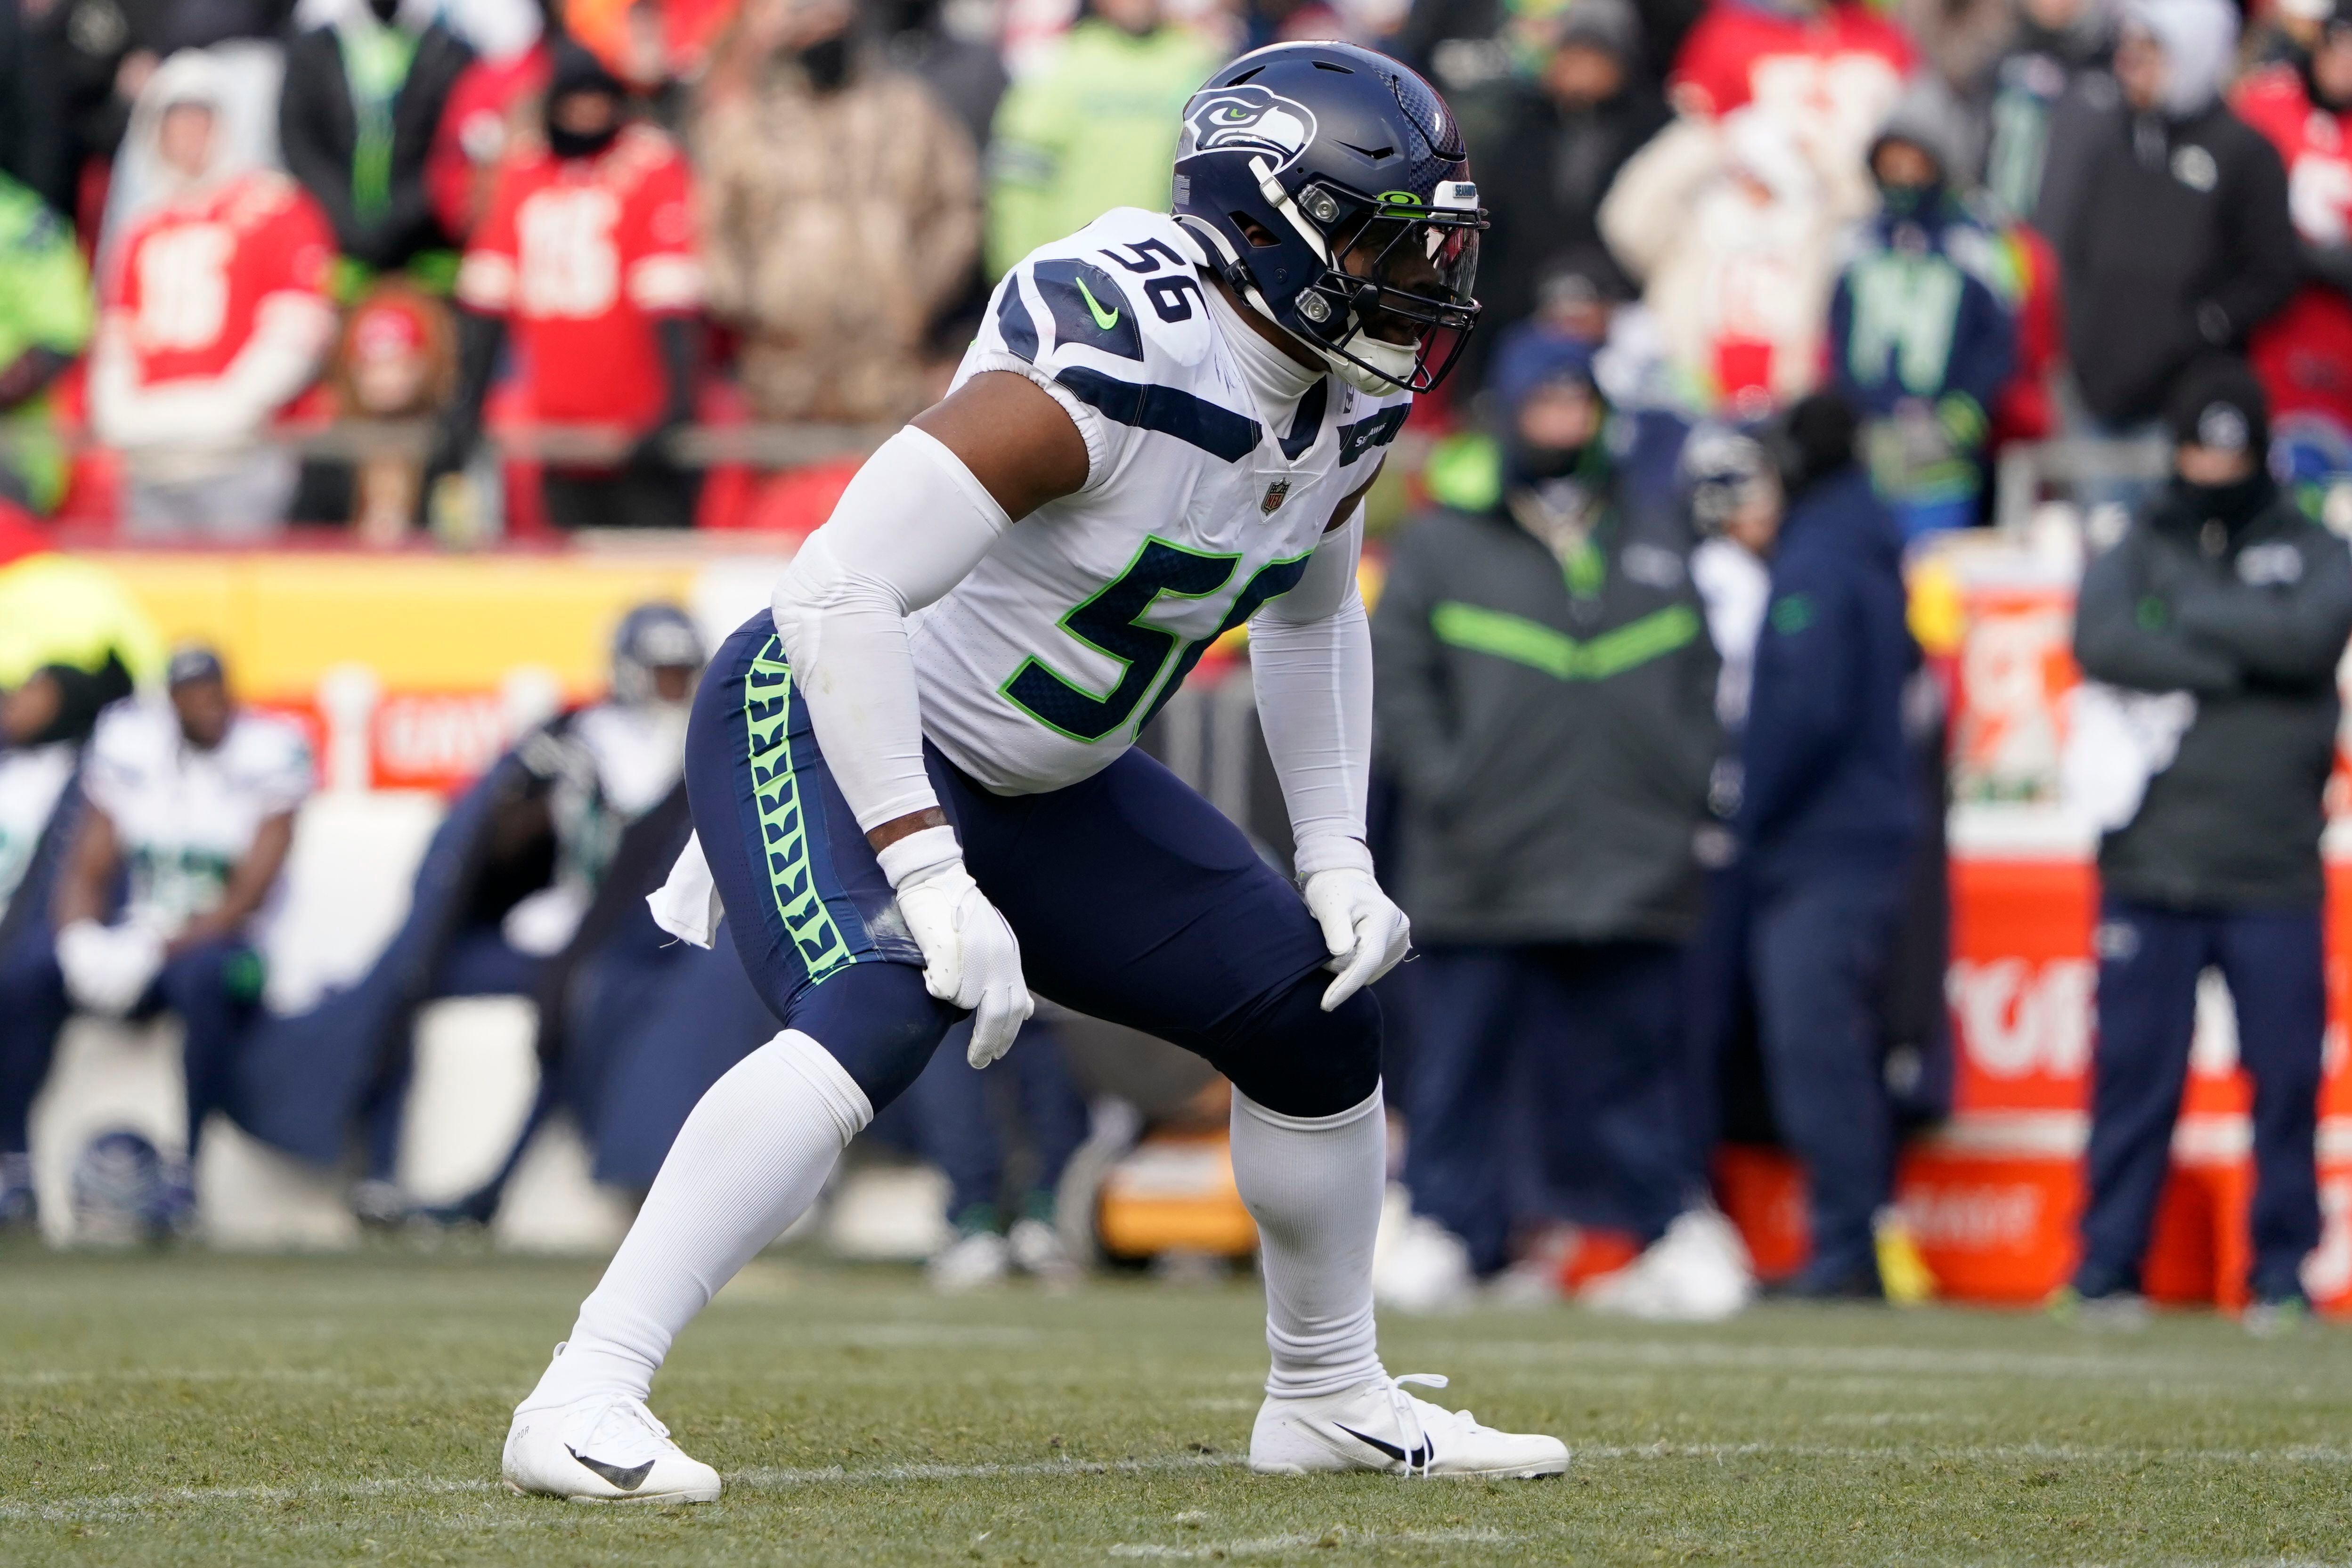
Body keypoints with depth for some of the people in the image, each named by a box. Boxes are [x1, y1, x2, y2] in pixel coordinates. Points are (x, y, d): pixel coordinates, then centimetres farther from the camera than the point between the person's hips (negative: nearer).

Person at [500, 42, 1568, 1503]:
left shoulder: (1341, 404, -4)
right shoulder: (1112, 365, -32)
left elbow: (1312, 615, 18)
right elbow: (839, 587, -37)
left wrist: (1339, 857, 8)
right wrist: (929, 880, -38)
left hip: (1038, 781, 9)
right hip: (836, 727, -9)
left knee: (1318, 1022, 6)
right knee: (884, 1009, -33)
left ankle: (1330, 1397, 28)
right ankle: (585, 1404, -33)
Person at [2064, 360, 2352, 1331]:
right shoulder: (2135, 554, 13)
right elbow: (2101, 641, -8)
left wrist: (2189, 616, -6)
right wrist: (2239, 663, -9)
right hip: (2150, 866, 0)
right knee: (2134, 1075, -1)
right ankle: (2106, 1272, 6)